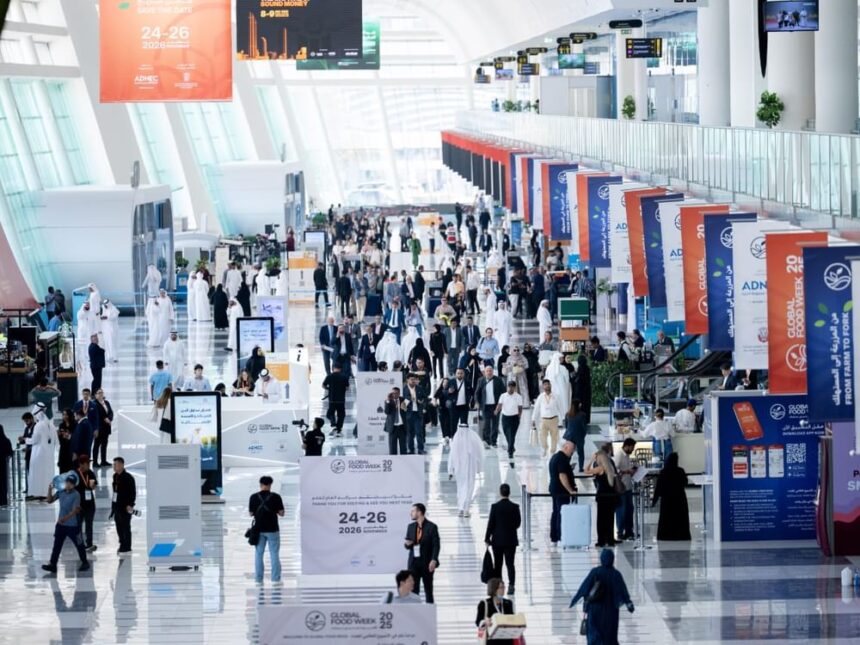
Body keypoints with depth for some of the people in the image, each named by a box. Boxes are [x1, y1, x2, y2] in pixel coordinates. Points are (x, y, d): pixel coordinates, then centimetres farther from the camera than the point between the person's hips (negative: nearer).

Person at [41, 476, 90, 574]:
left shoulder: (76, 495, -16)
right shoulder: (60, 492, 2)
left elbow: (75, 510, -23)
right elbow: (50, 501, 8)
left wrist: (65, 518, -37)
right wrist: (50, 490, -9)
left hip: (72, 525, -5)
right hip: (61, 524, 5)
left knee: (79, 545, 9)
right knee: (57, 545, 2)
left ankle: (85, 563, 26)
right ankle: (53, 565, 3)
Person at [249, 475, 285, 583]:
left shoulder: (254, 497, -4)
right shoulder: (275, 497, -8)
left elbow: (251, 513, 1)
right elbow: (281, 513, -6)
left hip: (259, 529, 1)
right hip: (272, 529, -1)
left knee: (258, 554, 10)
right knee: (274, 555, 5)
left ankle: (258, 579, 9)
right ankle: (276, 579, 5)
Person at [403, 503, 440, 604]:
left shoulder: (432, 527, -4)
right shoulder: (411, 527, 11)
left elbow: (436, 545, -7)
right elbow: (407, 544, 17)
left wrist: (434, 560, -20)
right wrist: (407, 544, -9)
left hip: (427, 563, -4)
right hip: (414, 562, 4)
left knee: (428, 589, 3)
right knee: (413, 589, -2)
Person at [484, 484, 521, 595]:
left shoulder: (495, 507, -11)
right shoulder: (515, 507, -8)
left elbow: (491, 523, -8)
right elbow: (518, 523, 0)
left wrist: (487, 538, 0)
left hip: (497, 540, 0)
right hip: (511, 540, 0)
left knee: (497, 564, 11)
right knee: (510, 563, 3)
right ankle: (511, 585, -9)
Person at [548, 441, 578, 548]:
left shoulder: (555, 457, 15)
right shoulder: (562, 459, -18)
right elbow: (562, 476, -23)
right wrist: (570, 490, -20)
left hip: (554, 489, 10)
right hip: (561, 491, -10)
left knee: (556, 513, 12)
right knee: (562, 515, -9)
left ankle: (554, 539, 15)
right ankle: (561, 539, -11)